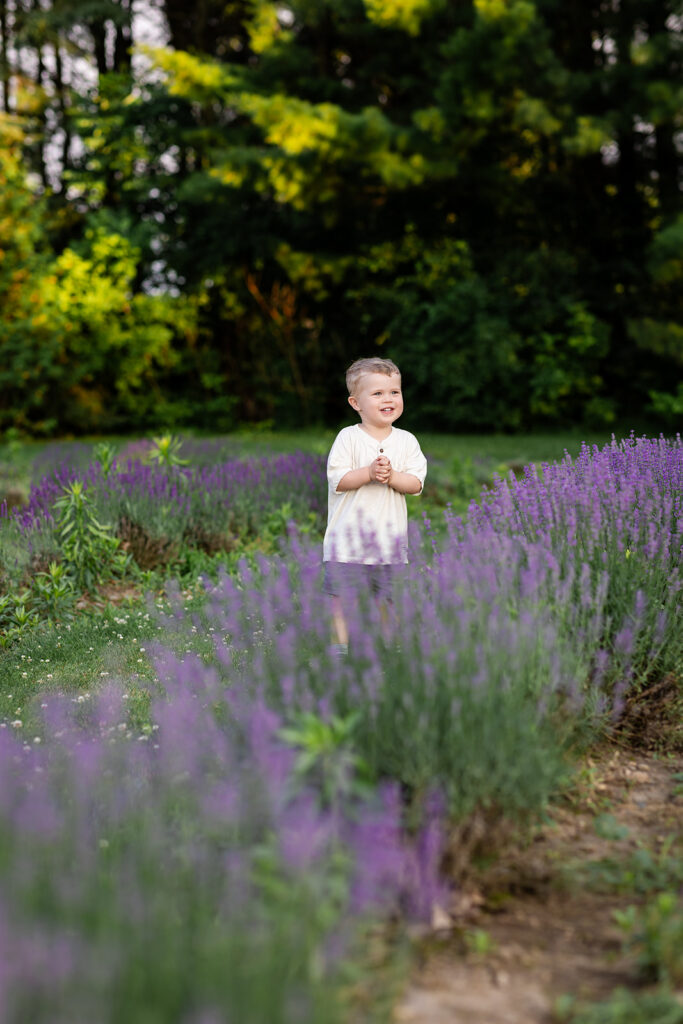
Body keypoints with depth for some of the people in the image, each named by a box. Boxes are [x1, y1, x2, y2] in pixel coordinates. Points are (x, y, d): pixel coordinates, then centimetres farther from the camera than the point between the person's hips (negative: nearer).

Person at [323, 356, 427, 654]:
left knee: (387, 598, 8)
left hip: (390, 537, 2)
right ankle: (341, 645, 10)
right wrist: (369, 472, -21)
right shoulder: (348, 438, -3)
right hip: (348, 537, -2)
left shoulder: (406, 441, 4)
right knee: (342, 594, -1)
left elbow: (415, 484, -1)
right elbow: (337, 480, -10)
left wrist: (391, 476, -18)